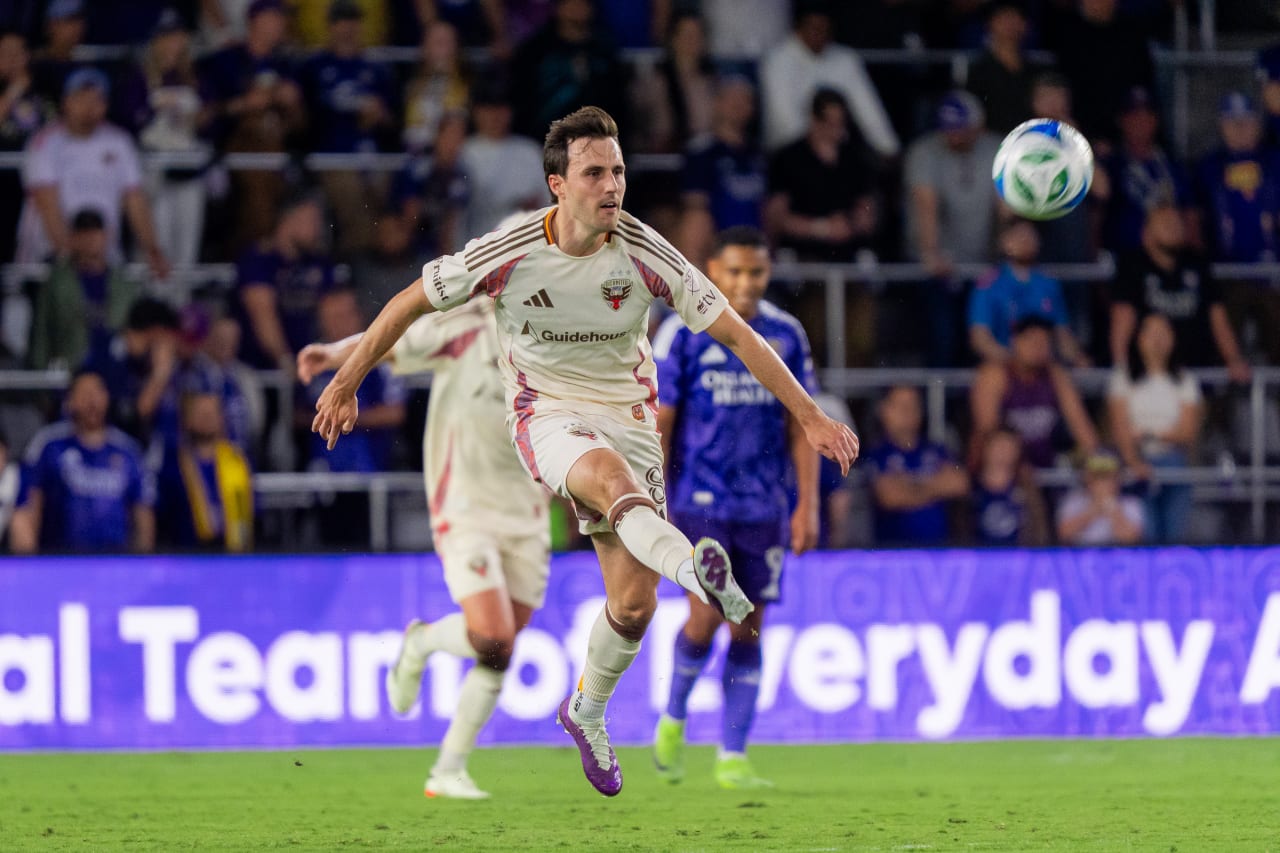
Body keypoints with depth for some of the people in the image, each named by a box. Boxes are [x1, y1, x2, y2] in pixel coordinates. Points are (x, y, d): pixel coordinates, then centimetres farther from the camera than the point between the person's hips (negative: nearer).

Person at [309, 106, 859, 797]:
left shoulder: (643, 254, -12)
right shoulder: (509, 253, -14)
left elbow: (734, 332, -7)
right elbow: (411, 302, 0)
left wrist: (809, 415, -10)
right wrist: (345, 385, 6)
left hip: (628, 417, 3)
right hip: (546, 416, -3)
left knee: (633, 603, -3)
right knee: (608, 472, -39)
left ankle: (587, 713, 28)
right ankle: (695, 569, -71)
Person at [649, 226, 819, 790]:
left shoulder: (786, 335, 6)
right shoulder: (683, 333, -4)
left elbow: (801, 423, 11)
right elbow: (657, 422, -2)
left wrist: (808, 503, 4)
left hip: (764, 507, 3)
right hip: (699, 503, -3)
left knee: (748, 630, 2)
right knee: (705, 618, -12)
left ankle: (732, 758, 7)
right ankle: (673, 720, 14)